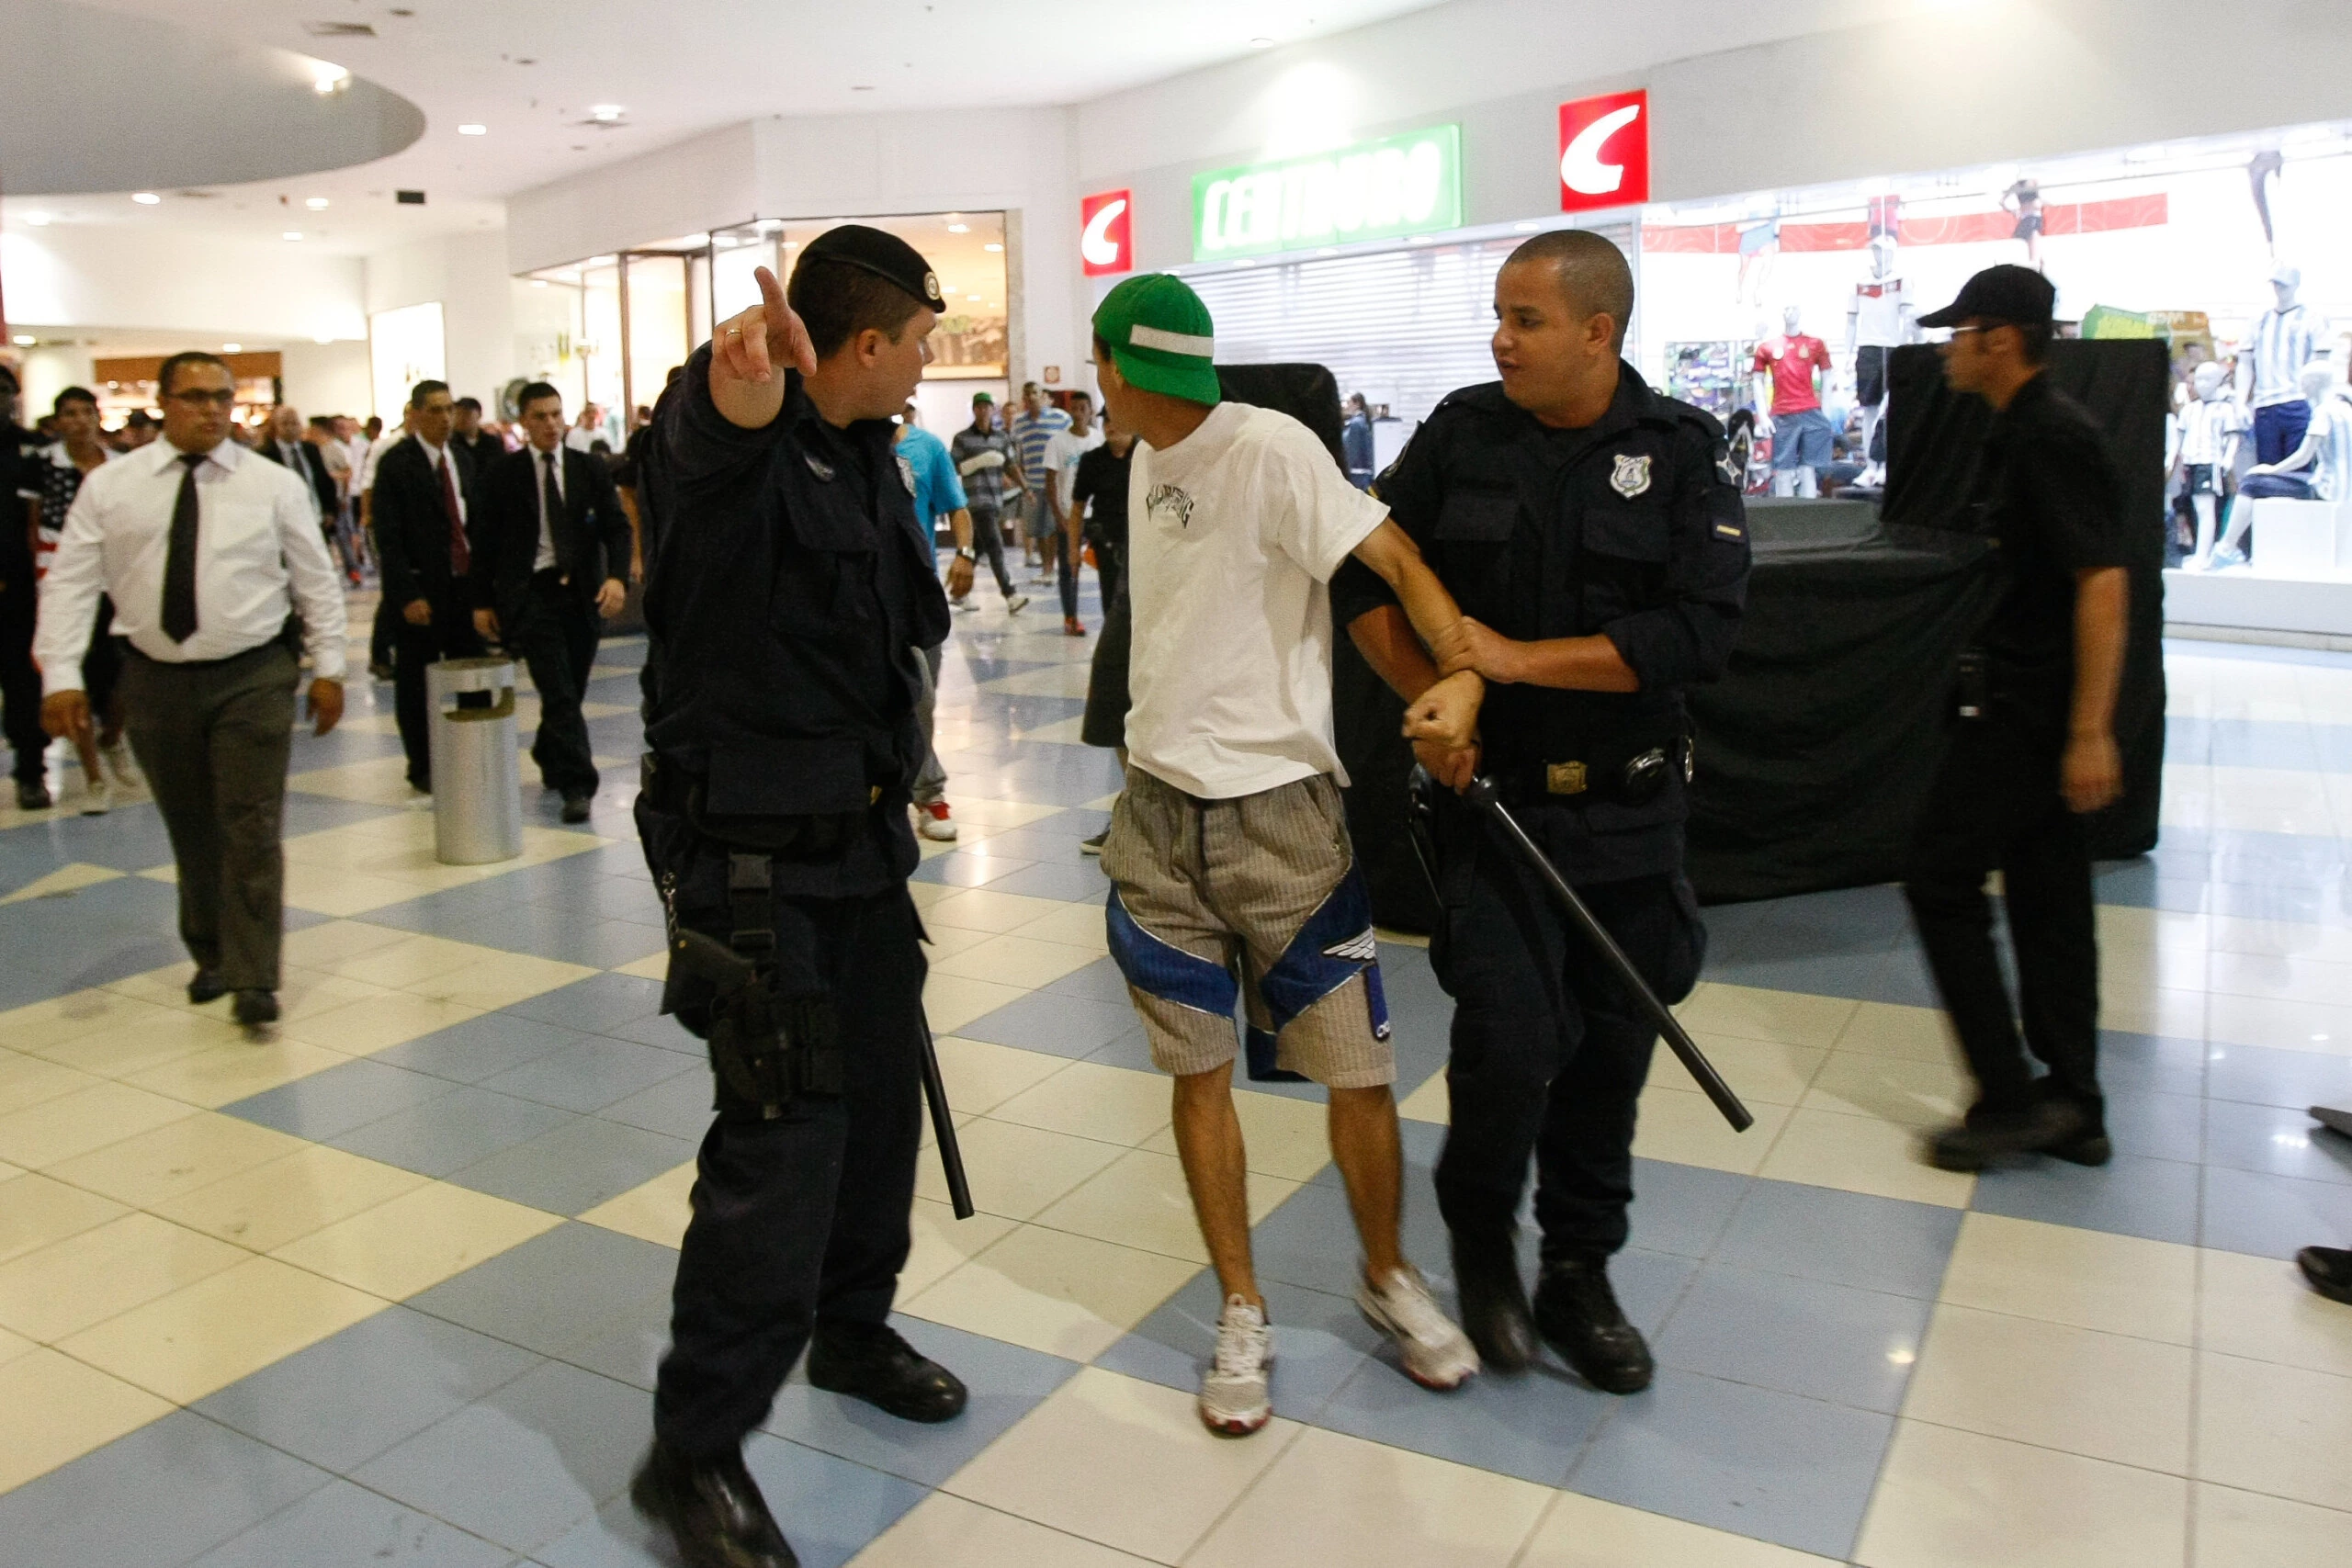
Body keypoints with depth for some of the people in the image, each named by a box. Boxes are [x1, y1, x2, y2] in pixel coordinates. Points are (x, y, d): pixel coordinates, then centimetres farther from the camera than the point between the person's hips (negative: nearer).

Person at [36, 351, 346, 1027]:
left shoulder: (275, 485, -1)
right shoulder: (109, 485, 1)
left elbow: (316, 580, 4)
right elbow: (69, 583, -1)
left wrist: (327, 667, 1)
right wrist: (61, 675, -9)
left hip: (253, 676, -2)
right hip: (156, 679, 2)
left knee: (252, 830, -5)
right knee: (191, 833, 12)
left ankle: (253, 979, -1)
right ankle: (211, 957, 29)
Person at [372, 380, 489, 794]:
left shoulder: (464, 462, 13)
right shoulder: (395, 464, -6)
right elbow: (388, 537, -10)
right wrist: (407, 595, -17)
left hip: (465, 584, 5)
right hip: (420, 590, -5)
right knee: (416, 684, 5)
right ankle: (422, 768, 15)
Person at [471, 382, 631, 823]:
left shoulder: (591, 469, 8)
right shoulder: (505, 473, 3)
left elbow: (617, 527, 2)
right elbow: (486, 539, 5)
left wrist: (616, 576, -16)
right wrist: (482, 601, 2)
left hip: (582, 591, 3)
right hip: (530, 592, -3)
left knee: (571, 689, 11)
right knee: (559, 693, -12)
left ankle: (549, 759, 37)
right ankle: (577, 785, -13)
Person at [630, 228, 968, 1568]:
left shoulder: (869, 454, 11)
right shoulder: (746, 443, -16)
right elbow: (714, 429, -43)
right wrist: (746, 373, -66)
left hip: (863, 834, 9)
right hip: (755, 853, -9)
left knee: (882, 1086, 18)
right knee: (787, 1130, -9)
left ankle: (851, 1328, 41)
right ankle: (695, 1453, 8)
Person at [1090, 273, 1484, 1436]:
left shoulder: (1270, 449, -12)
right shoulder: (1149, 461, 11)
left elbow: (1397, 559, -19)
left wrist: (1465, 672, -35)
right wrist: (1154, 738, 11)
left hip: (1279, 814, -6)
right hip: (1158, 812, 6)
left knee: (1358, 1068, 1)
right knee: (1199, 1072, 8)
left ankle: (1389, 1278, 27)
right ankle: (1242, 1318, 23)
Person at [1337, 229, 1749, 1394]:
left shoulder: (1681, 452, -3)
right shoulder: (1462, 433, 1)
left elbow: (1701, 630, -13)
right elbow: (1362, 574, 6)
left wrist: (1524, 660, -18)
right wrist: (1427, 698, -9)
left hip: (1628, 809, 1)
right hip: (1491, 796, -1)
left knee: (1608, 1052, 11)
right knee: (1510, 1036, -12)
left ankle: (1578, 1276, 31)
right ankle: (1480, 1234, 18)